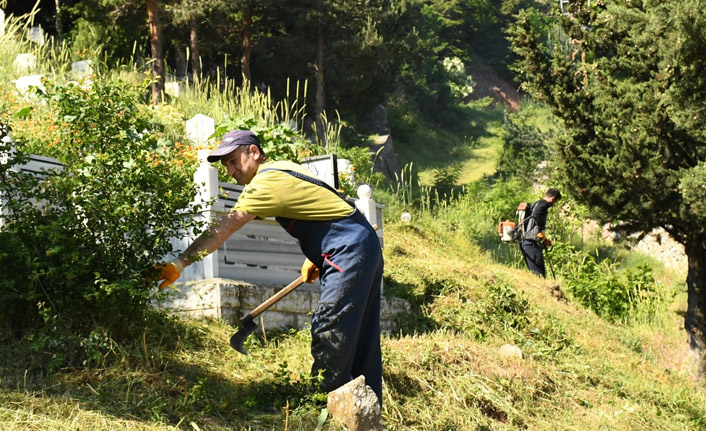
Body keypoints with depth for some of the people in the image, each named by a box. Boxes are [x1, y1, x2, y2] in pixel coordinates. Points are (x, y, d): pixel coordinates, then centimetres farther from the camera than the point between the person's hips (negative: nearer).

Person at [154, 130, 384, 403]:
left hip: (349, 250, -10)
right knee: (361, 342, 11)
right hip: (365, 247, 10)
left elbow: (223, 229, -22)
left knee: (328, 337, -11)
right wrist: (315, 257, 15)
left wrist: (180, 263, -24)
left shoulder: (267, 181, -15)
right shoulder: (281, 168, 15)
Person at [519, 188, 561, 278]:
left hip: (525, 242, 10)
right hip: (532, 243, -10)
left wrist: (543, 239, 24)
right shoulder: (543, 204, -7)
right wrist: (542, 231, -16)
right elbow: (536, 215, -28)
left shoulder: (534, 204, 24)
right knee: (540, 274, -12)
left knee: (533, 273, 13)